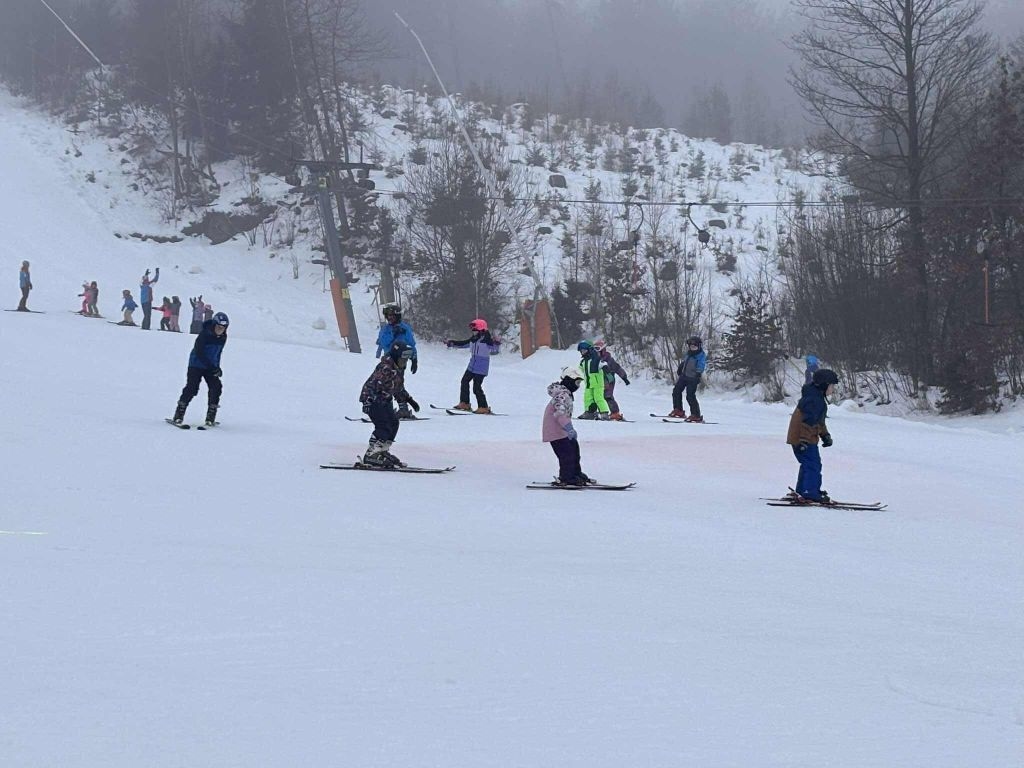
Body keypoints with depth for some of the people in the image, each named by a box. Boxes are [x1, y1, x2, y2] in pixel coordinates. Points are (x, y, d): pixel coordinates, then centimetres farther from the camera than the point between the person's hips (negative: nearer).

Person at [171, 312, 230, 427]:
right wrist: (212, 367, -26)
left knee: (216, 387, -9)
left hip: (211, 366, 6)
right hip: (196, 364, -6)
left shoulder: (223, 337, -2)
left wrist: (217, 367, 5)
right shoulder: (204, 334, -22)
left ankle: (211, 417, 0)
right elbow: (199, 353, -24)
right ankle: (179, 415, -3)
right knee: (192, 388, -15)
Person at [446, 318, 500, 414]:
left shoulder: (486, 339, -15)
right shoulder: (473, 339, 7)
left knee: (477, 387, -11)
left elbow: (494, 350, -23)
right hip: (472, 365, 9)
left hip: (481, 367, -9)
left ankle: (484, 407, -2)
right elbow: (462, 344, 21)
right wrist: (452, 343, 22)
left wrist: (497, 344, -43)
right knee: (464, 381, 16)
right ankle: (464, 404, 27)